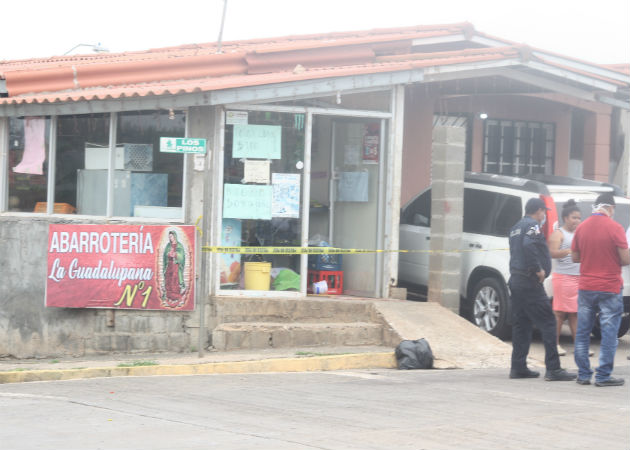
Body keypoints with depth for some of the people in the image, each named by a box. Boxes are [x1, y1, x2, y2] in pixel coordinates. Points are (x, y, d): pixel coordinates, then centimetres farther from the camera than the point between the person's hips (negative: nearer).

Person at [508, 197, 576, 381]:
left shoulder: (516, 227, 19)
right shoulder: (532, 226, -11)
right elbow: (528, 245, -28)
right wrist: (538, 269, -21)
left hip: (516, 280, 10)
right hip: (529, 282, -10)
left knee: (521, 324, 13)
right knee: (547, 323, -8)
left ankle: (518, 367, 13)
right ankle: (553, 369, -12)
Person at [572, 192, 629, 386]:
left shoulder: (581, 228, 2)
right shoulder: (614, 228, -11)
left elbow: (574, 257, 10)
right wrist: (611, 258, 9)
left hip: (586, 288, 4)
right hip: (610, 288, -4)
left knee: (582, 332, 11)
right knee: (609, 333, 1)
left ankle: (583, 374, 13)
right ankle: (603, 376, 0)